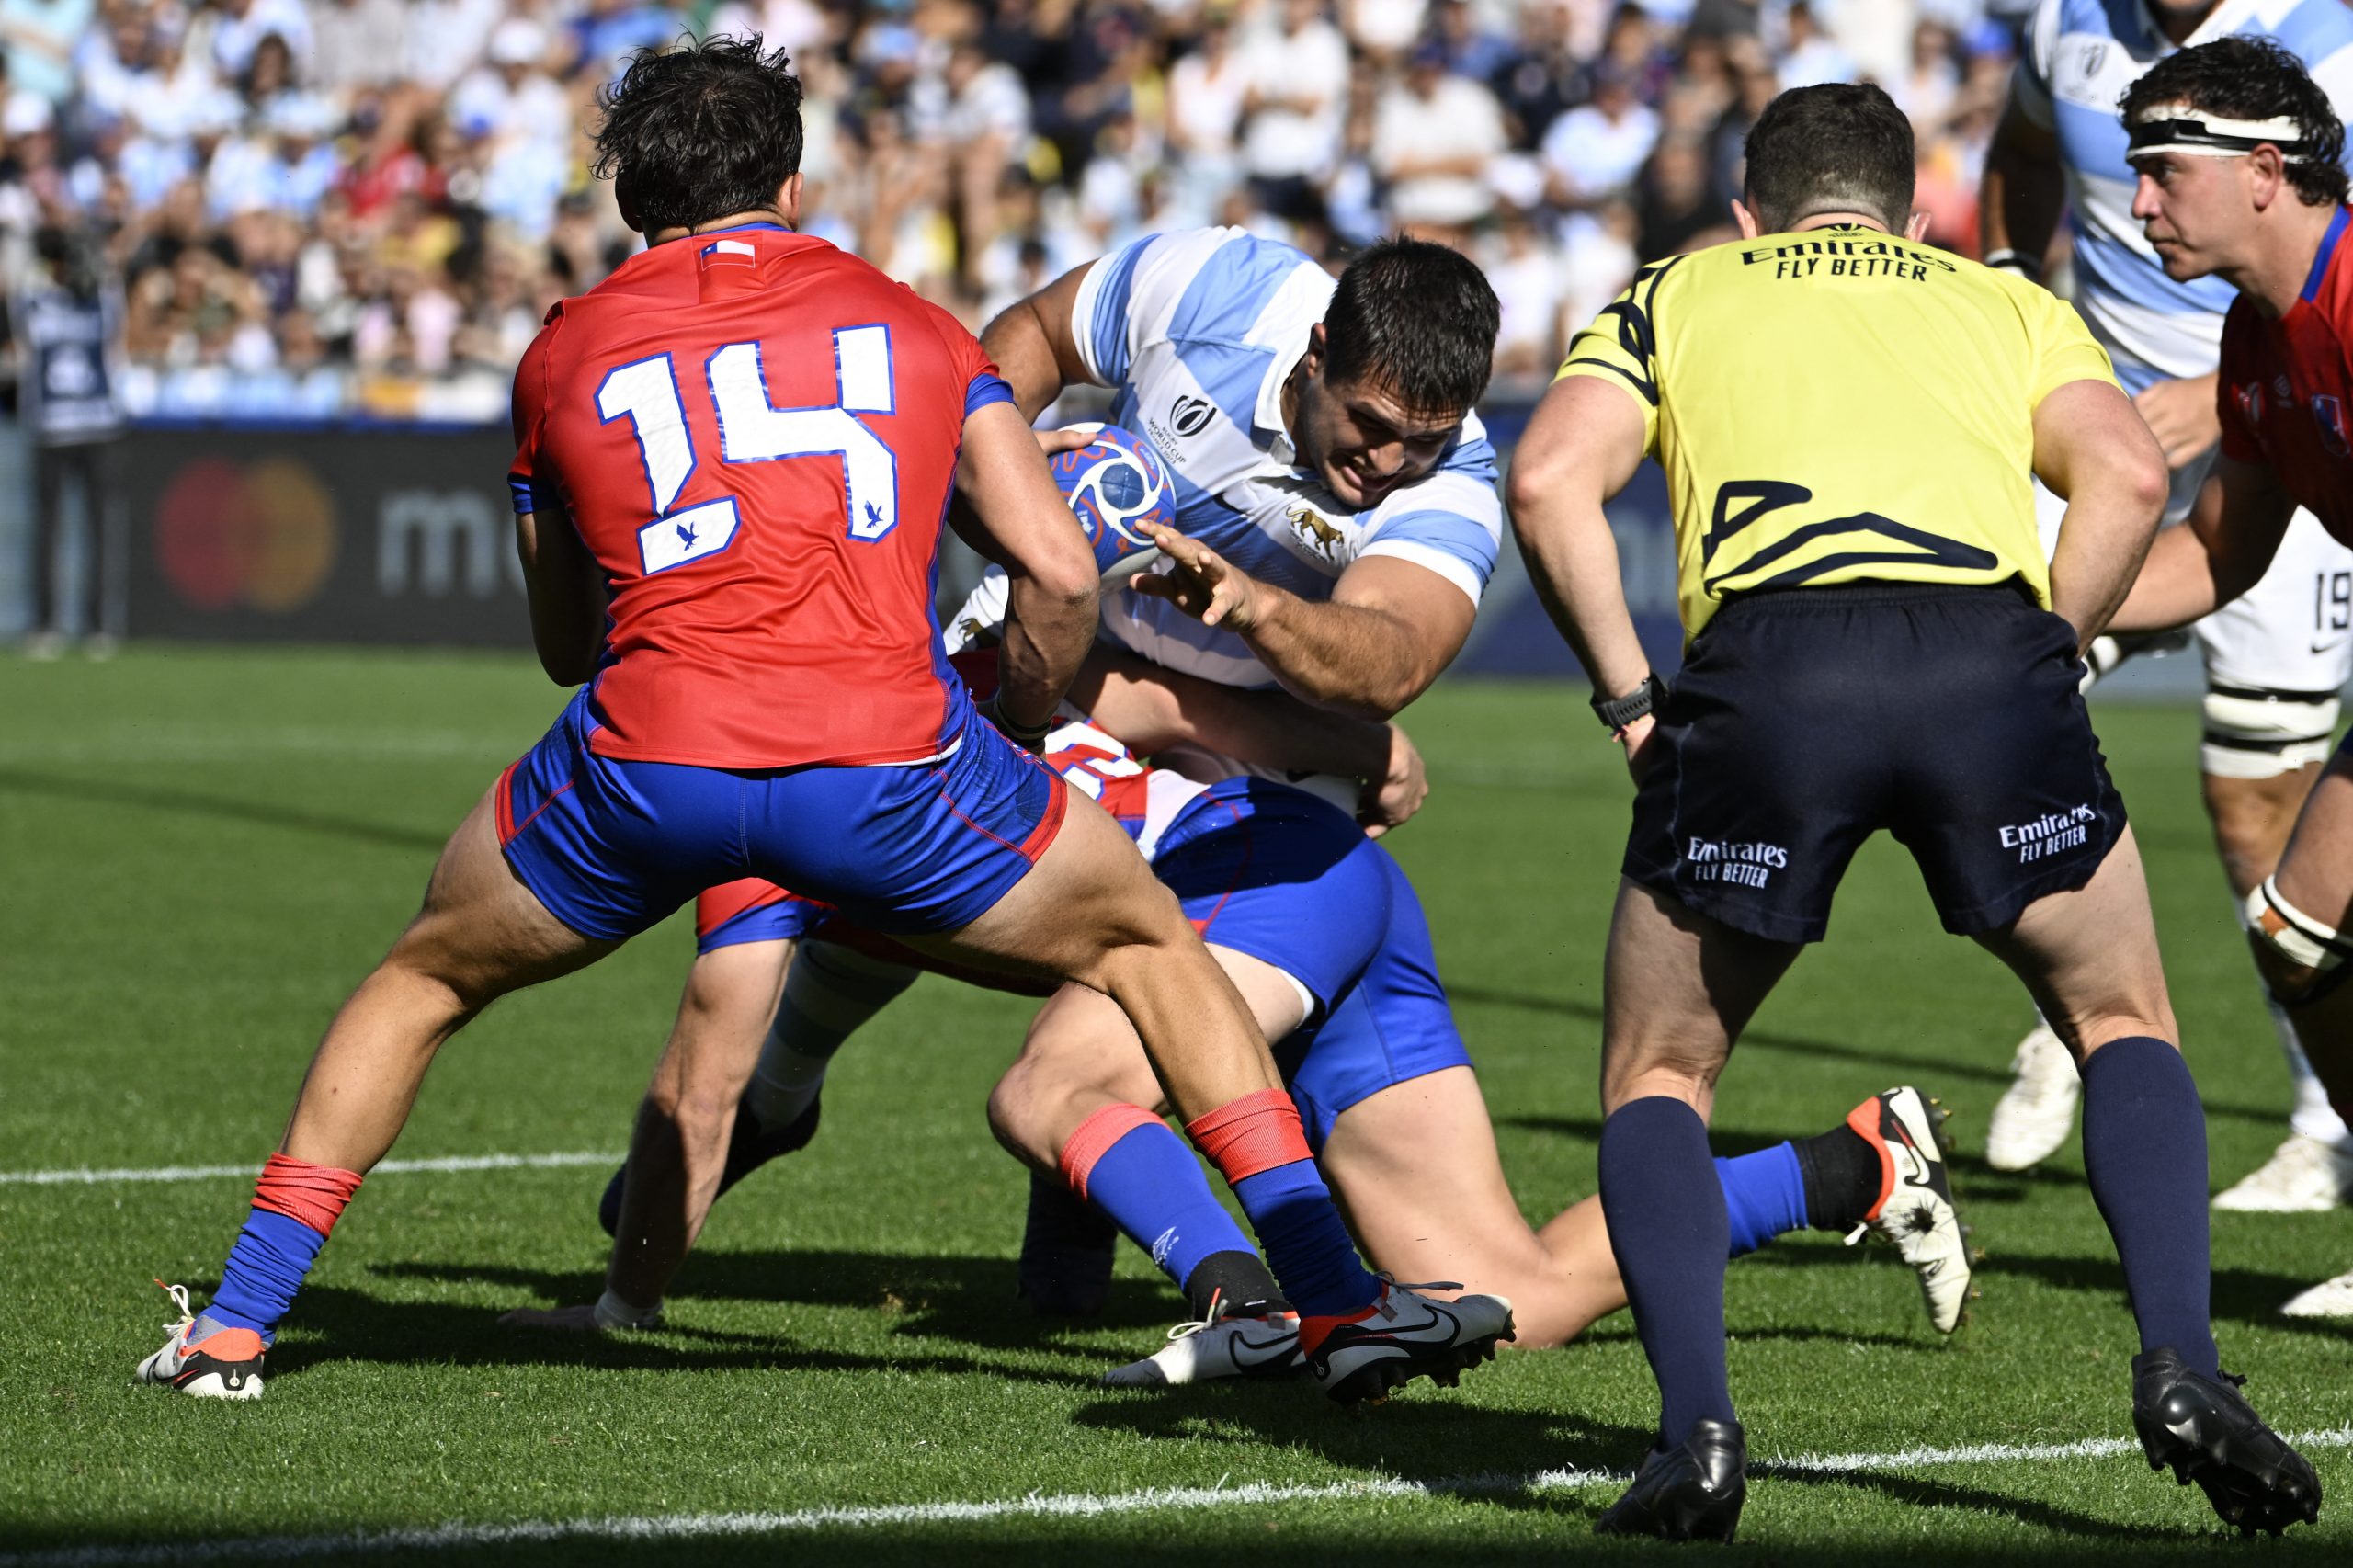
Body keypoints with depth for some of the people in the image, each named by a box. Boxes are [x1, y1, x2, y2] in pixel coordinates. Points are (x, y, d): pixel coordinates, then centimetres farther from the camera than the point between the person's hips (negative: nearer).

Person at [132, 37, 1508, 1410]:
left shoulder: (565, 354, 22)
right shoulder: (916, 329, 21)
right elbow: (1060, 575, 13)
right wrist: (1023, 725, 31)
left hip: (645, 757, 1)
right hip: (888, 755, 0)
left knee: (426, 979, 27)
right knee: (1151, 943, 23)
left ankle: (236, 1327, 23)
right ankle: (1340, 1304, 14)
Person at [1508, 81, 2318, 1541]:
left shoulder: (1675, 295, 30)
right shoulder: (2006, 301, 32)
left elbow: (1551, 478, 9)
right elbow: (2128, 472, 10)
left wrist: (1630, 695, 14)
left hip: (1761, 668, -1)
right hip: (1990, 658, 1)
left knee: (1659, 1077, 20)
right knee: (2127, 1029, 23)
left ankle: (1698, 1426, 0)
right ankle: (2181, 1368, 2)